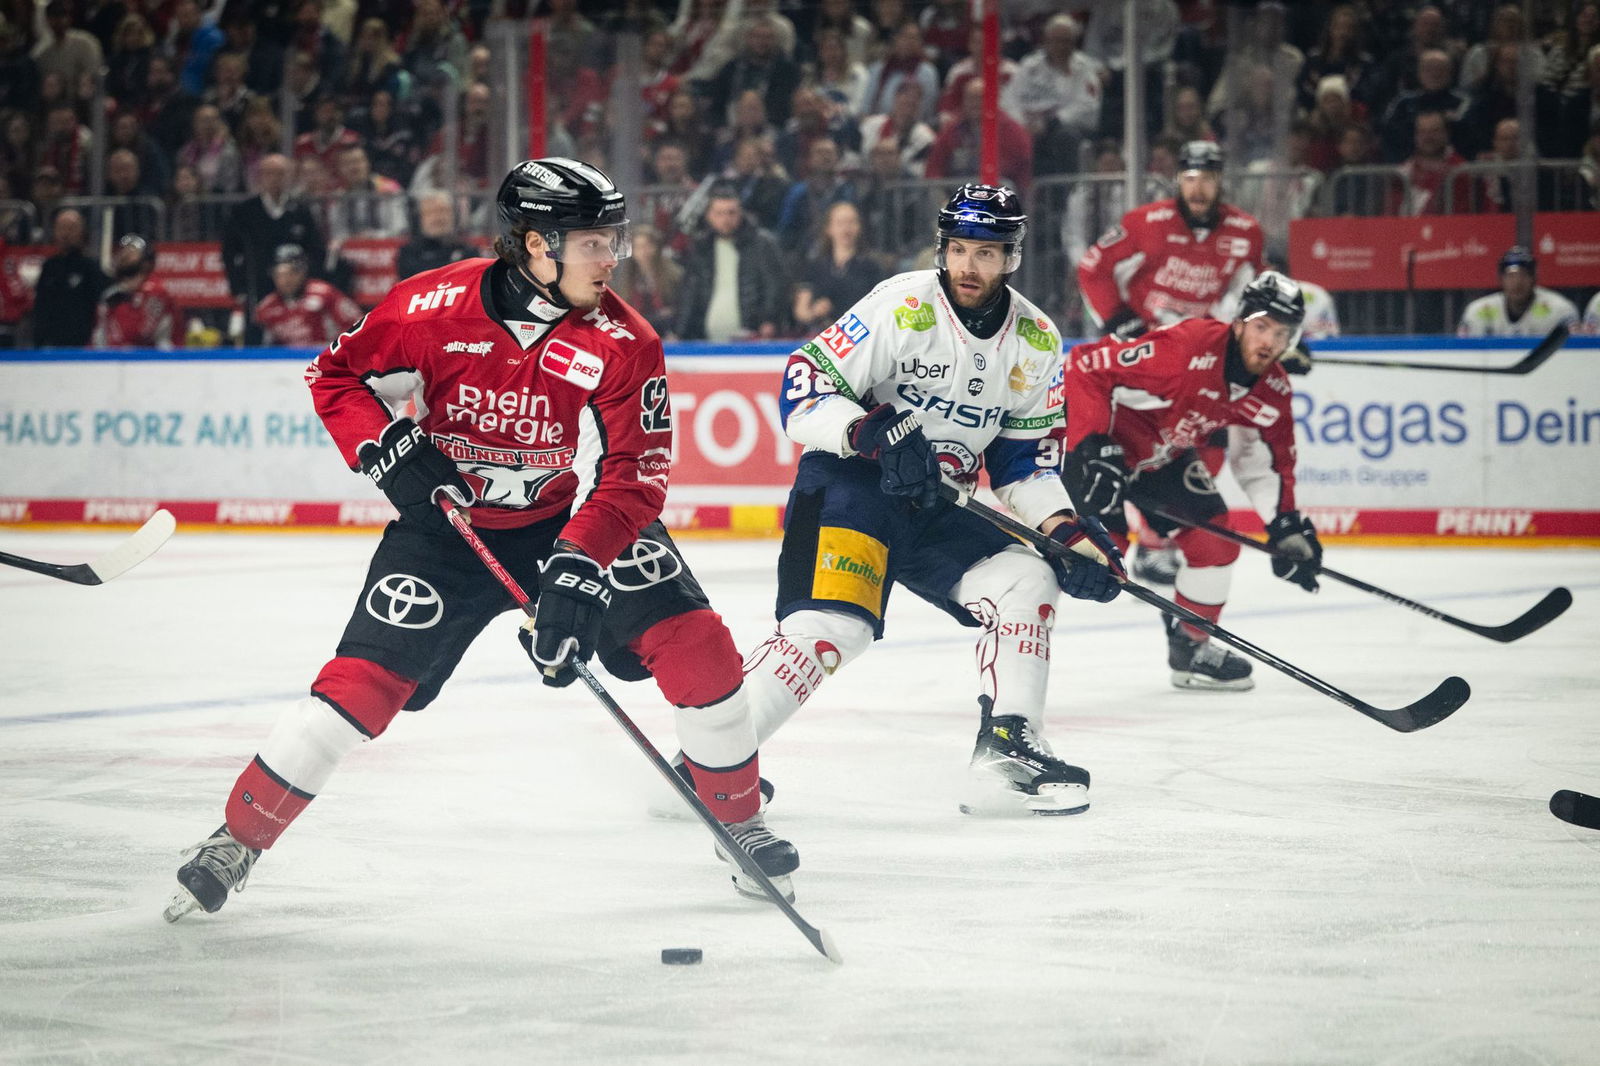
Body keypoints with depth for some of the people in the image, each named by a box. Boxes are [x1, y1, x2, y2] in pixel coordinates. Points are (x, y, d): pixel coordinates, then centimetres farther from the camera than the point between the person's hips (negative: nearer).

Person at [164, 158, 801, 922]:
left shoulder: (623, 344, -19)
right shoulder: (433, 307, -20)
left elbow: (633, 477, -21)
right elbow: (336, 375, -5)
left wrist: (579, 567, -33)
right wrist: (385, 448, -21)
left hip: (570, 520, 2)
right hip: (449, 518, -1)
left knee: (695, 643, -12)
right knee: (363, 682, -12)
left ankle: (740, 822, 11)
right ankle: (237, 839, 5)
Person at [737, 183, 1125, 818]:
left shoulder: (1036, 344, 3)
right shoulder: (902, 308, -16)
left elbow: (1024, 462, 10)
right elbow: (802, 388, -17)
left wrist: (1067, 533, -5)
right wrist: (872, 433, -33)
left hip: (938, 507, 6)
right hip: (850, 483, -6)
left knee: (1027, 579, -10)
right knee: (836, 624, -24)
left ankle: (1007, 757, -7)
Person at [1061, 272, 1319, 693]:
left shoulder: (1272, 390, -9)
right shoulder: (1183, 347, -34)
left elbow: (1267, 460, 7)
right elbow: (1084, 366, -33)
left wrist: (1288, 527, -5)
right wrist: (1094, 451, -38)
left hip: (1165, 457, 8)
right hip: (1091, 438, -8)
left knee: (1215, 543, 2)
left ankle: (1190, 646, 23)